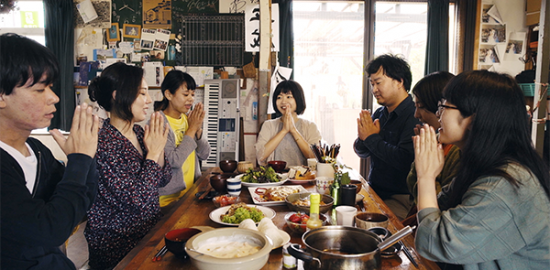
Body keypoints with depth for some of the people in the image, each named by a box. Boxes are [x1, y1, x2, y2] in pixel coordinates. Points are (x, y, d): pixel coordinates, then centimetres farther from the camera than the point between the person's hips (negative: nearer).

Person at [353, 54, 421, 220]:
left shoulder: (415, 116, -16)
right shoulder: (379, 114, 10)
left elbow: (404, 159, -28)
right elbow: (361, 152, 16)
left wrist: (371, 138, -15)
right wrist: (362, 138, -9)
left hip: (401, 198, -7)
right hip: (375, 192, 8)